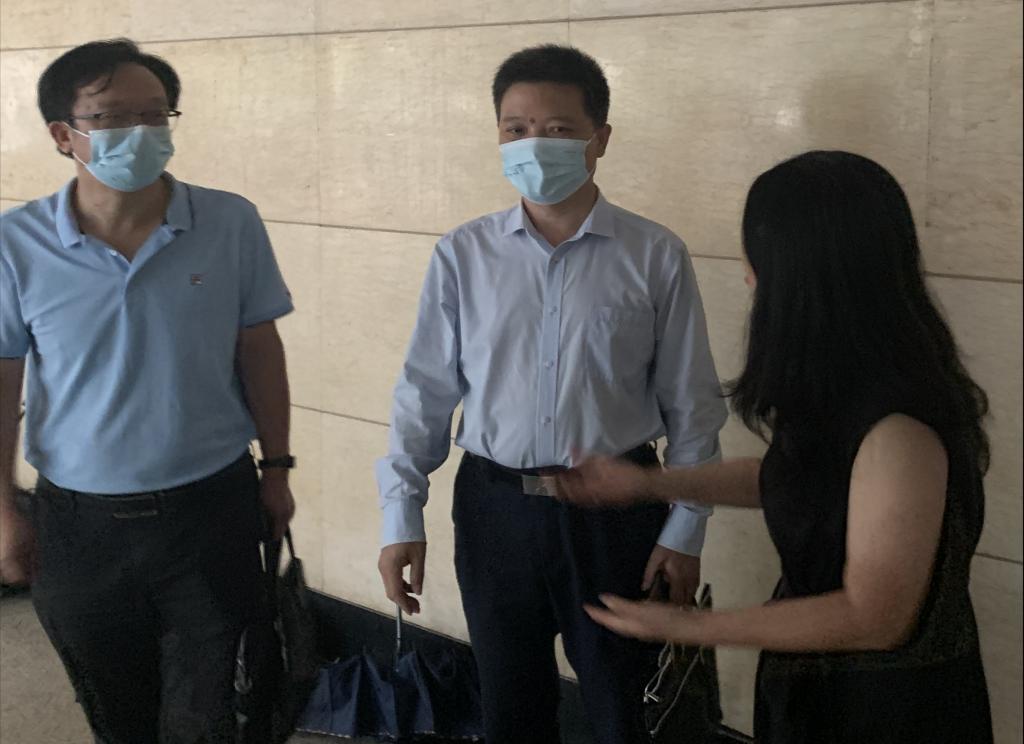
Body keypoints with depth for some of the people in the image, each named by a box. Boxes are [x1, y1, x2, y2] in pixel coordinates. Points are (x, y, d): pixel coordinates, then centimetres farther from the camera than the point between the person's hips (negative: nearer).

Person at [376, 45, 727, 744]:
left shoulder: (656, 256, -6)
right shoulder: (463, 255, -2)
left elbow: (692, 405, -2)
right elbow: (426, 390, 1)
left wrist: (684, 530, -3)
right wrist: (402, 514, -3)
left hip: (616, 510, -1)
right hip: (495, 508, 1)